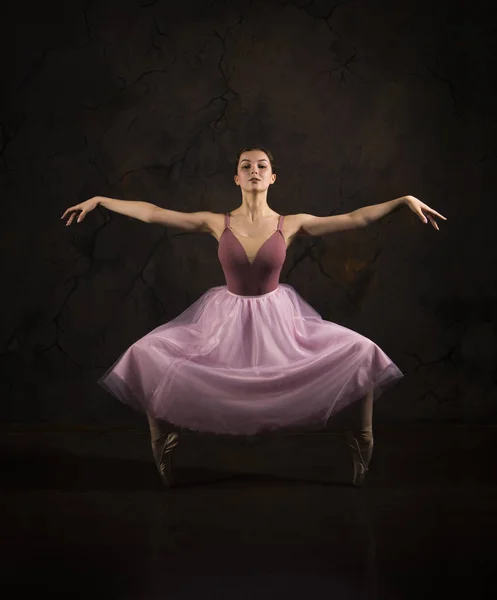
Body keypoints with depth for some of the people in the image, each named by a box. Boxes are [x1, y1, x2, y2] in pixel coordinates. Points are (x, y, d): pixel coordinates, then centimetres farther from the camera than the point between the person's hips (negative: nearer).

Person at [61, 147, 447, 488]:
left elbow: (357, 218, -12)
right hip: (226, 320, 1)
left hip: (277, 319, 0)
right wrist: (99, 200, -5)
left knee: (361, 353, -16)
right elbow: (151, 213, -5)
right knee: (146, 356, -15)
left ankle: (361, 448, 6)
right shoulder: (217, 224, -4)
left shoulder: (291, 225, -6)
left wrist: (405, 199, -22)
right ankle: (165, 464, 5)